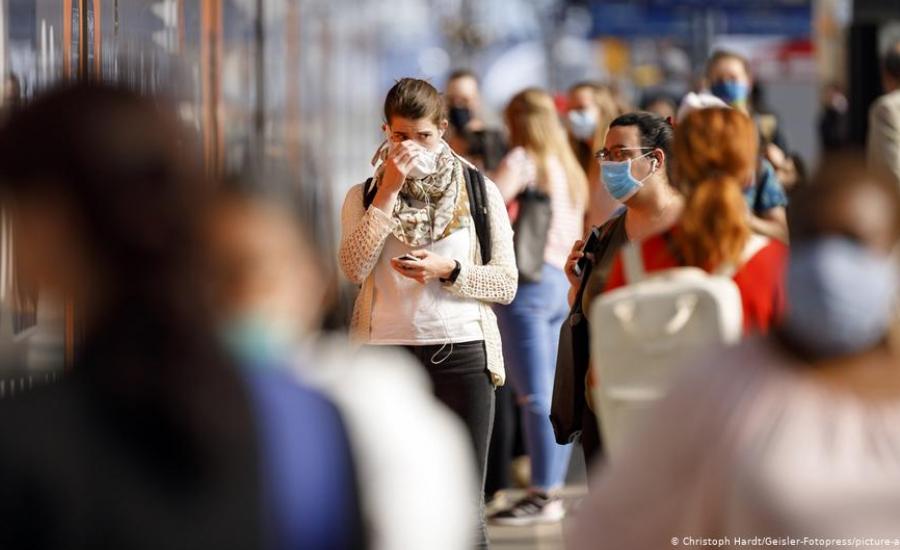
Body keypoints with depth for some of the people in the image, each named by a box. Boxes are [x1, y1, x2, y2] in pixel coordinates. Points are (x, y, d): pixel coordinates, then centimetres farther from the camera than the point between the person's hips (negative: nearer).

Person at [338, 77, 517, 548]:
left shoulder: (479, 192, 6)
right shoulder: (364, 196, 7)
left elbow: (506, 284, 3)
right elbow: (353, 268, -11)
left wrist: (448, 270, -13)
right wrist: (389, 194, -13)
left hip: (461, 352, 0)